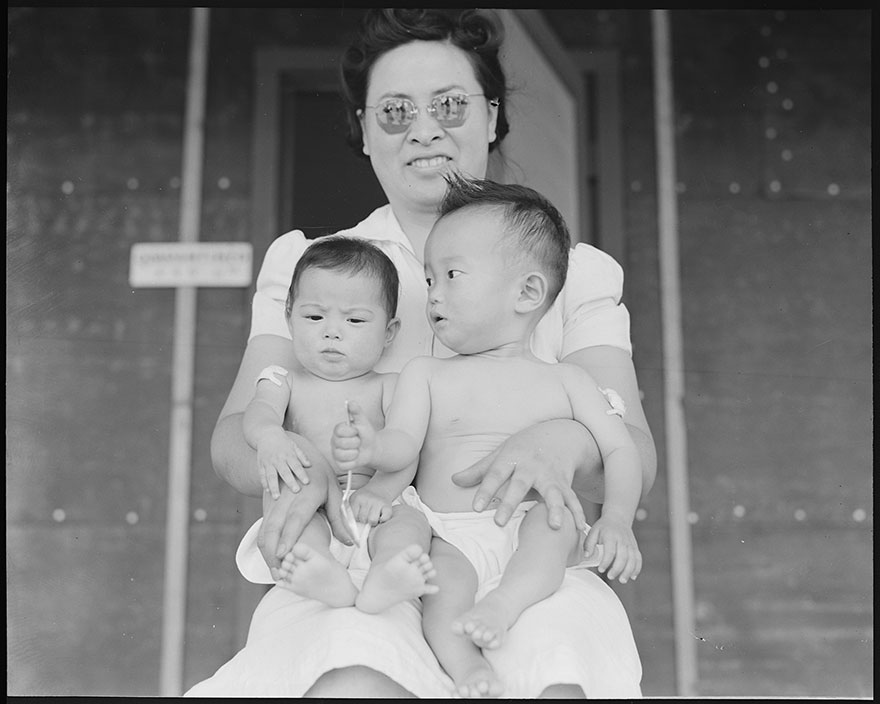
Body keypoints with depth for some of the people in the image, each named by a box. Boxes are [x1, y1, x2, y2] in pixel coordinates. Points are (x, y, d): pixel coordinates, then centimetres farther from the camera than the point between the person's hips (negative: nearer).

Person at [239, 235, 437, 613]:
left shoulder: (388, 388, 15)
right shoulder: (285, 382, 17)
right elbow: (259, 412, -6)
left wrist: (377, 490, -22)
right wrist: (269, 437, -33)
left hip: (368, 514, 1)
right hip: (308, 509, 0)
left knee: (412, 521, -29)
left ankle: (382, 581, -59)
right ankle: (332, 582, -58)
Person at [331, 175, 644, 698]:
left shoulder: (566, 382, 12)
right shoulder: (425, 375, 13)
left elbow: (620, 451, 7)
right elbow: (405, 444, -3)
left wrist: (617, 520, -13)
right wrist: (374, 447, -29)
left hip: (530, 540, 1)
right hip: (448, 538, 0)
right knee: (444, 577, -30)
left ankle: (505, 601, -41)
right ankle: (466, 668, -42)